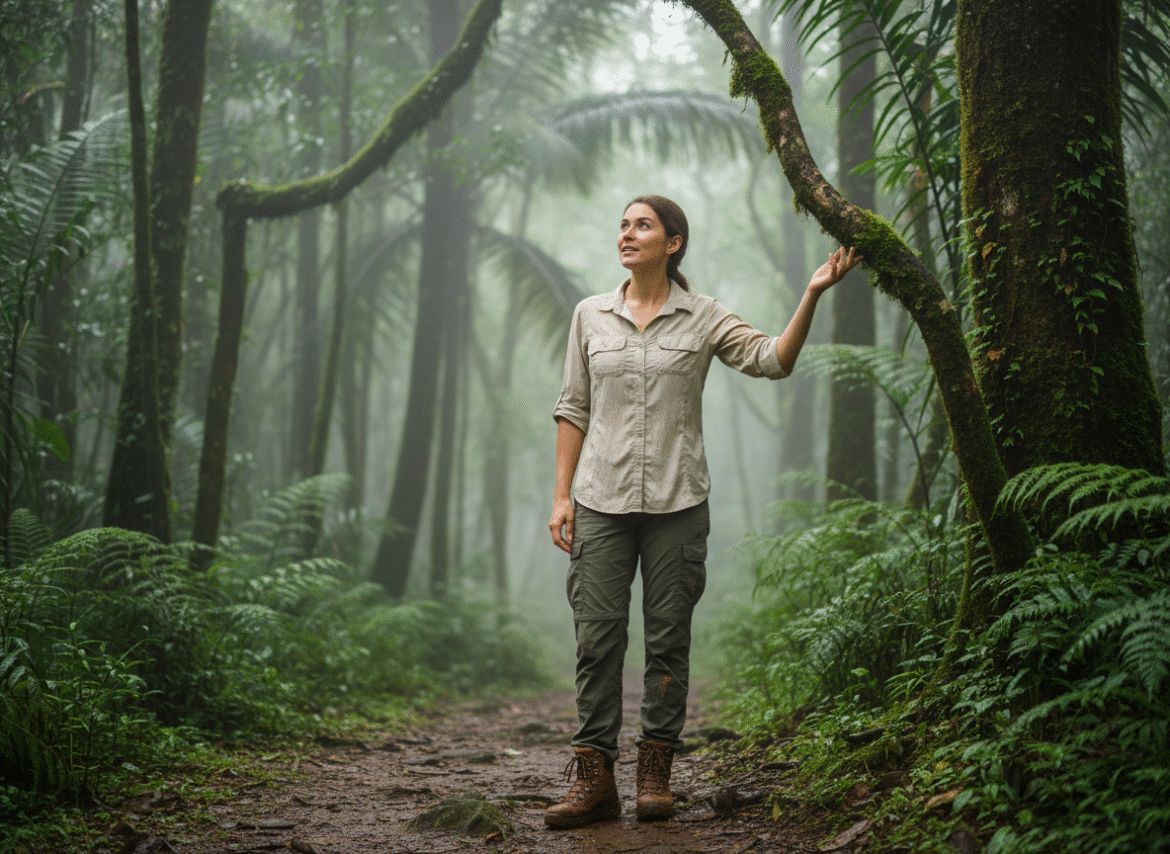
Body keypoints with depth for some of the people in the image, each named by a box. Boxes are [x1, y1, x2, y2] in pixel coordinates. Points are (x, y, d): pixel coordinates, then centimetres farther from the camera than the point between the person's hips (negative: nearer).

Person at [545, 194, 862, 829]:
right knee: (596, 634, -3)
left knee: (668, 635, 3)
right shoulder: (590, 316, 8)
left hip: (677, 502, -1)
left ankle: (656, 774, 12)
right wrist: (562, 495, 4)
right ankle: (593, 776, 2)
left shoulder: (704, 318, 3)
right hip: (602, 499, 1)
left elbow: (774, 359, -8)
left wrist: (812, 295, -19)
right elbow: (573, 409, 10)